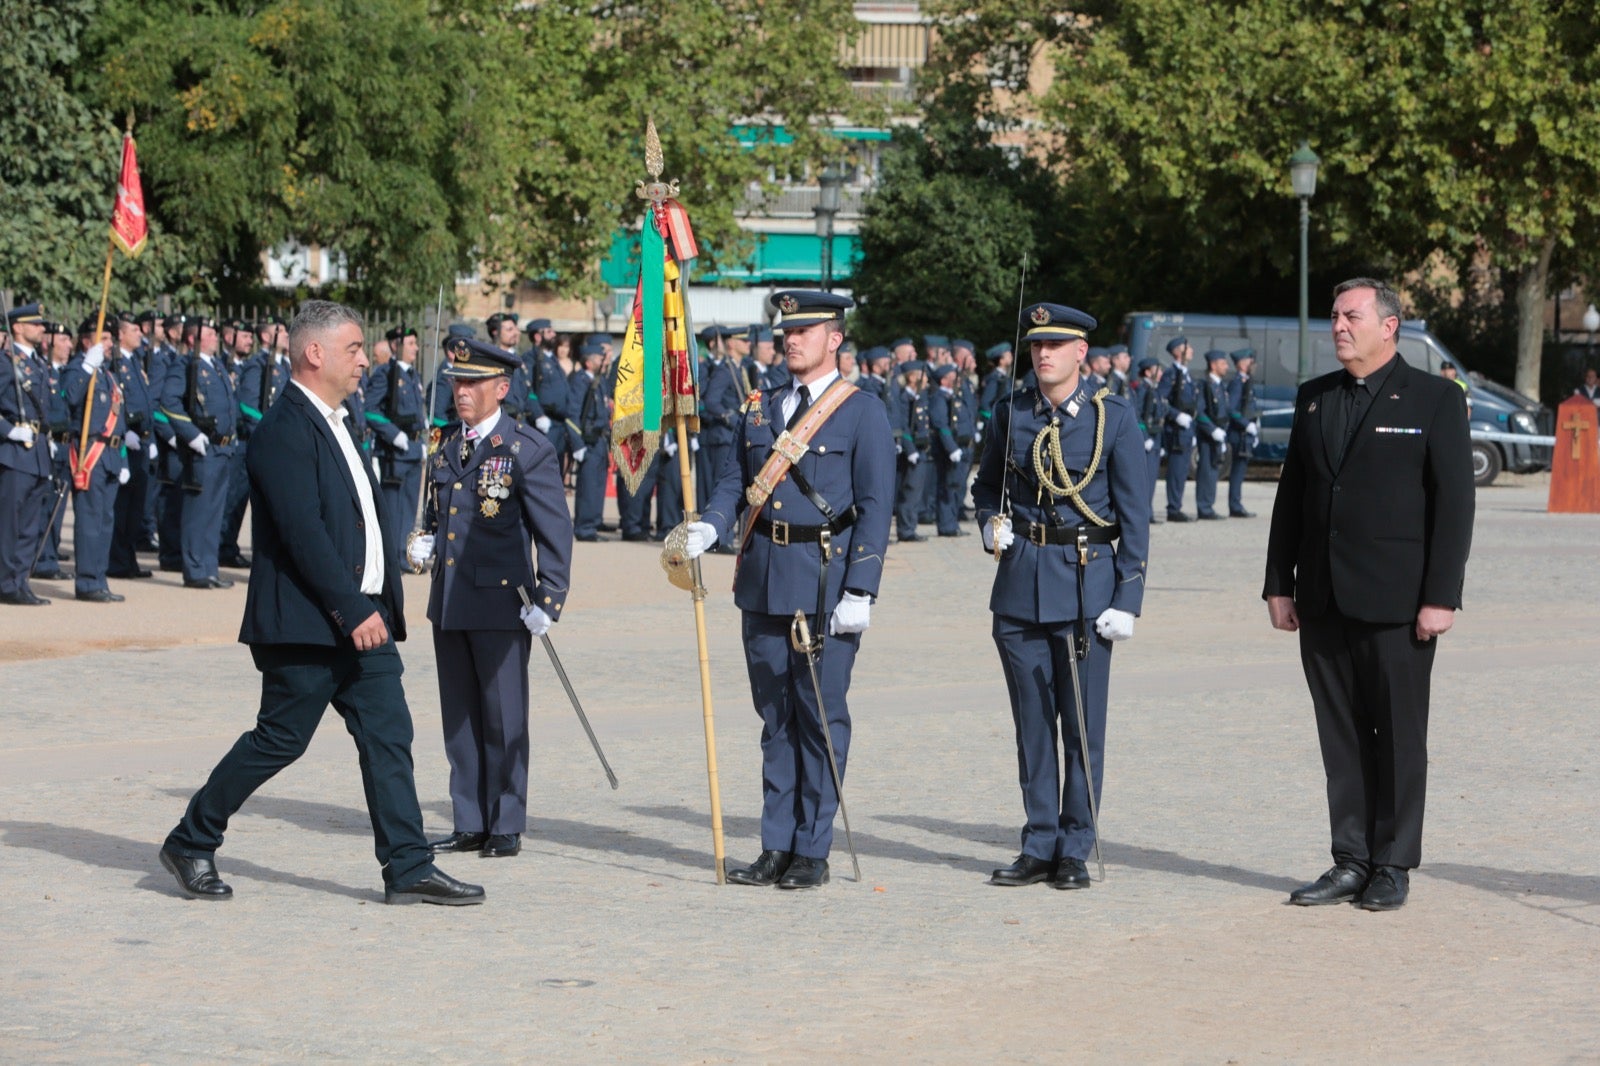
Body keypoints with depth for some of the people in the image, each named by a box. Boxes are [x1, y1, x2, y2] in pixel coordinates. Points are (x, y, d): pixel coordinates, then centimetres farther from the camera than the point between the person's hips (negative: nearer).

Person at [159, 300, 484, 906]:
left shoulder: (333, 423, 17)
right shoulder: (284, 431, -15)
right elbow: (303, 533, -21)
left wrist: (379, 605, 14)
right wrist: (352, 610, -21)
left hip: (361, 617, 9)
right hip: (306, 623, -9)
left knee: (388, 736, 2)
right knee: (280, 739, -1)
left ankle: (408, 869, 3)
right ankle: (190, 844, 15)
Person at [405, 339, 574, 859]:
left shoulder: (527, 449, -8)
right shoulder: (447, 449, 13)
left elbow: (555, 530, -10)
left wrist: (548, 599, -16)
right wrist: (423, 542, 4)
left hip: (501, 602, -7)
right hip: (449, 602, 7)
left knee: (503, 718, 0)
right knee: (459, 717, 11)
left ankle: (506, 827, 9)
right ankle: (469, 825, 19)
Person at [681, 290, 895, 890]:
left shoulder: (862, 413, -2)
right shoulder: (760, 410, 15)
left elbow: (875, 507, -7)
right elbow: (733, 482, 14)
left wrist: (859, 592, -14)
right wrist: (709, 529, -9)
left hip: (825, 583, -5)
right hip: (763, 582, 5)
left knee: (821, 715, -1)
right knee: (774, 716, 9)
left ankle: (813, 852, 6)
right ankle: (776, 847, 15)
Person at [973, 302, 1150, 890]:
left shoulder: (1114, 417, -2)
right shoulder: (1012, 413, 7)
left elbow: (1135, 515, -2)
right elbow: (987, 483, 22)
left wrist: (1127, 599, -8)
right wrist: (992, 522, -1)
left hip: (1086, 585, -3)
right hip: (1020, 586, 3)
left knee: (1082, 725, 0)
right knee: (1032, 723, 7)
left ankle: (1074, 851, 9)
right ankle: (1039, 846, 15)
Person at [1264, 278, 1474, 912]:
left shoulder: (1436, 400, -2)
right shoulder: (1313, 399, 13)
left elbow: (1454, 502, -6)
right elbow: (1290, 495, 15)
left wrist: (1441, 597, -11)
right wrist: (1279, 584, 8)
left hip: (1396, 602, -5)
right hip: (1323, 603, 5)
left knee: (1399, 736, 1)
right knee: (1341, 737, 7)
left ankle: (1393, 866, 9)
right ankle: (1351, 862, 14)